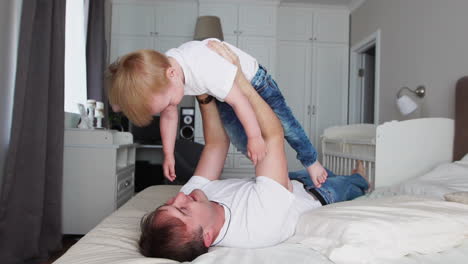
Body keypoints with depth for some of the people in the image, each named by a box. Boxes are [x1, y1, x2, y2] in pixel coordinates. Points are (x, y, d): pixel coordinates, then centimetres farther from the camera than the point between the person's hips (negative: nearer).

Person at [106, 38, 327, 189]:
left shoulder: (205, 68, -47)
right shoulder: (158, 76, -20)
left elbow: (238, 101, -37)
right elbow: (169, 116, -4)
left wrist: (254, 137, -26)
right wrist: (168, 154, 1)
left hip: (253, 81, -6)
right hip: (223, 96, 6)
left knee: (284, 125, -3)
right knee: (244, 146, -2)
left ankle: (311, 162, 21)